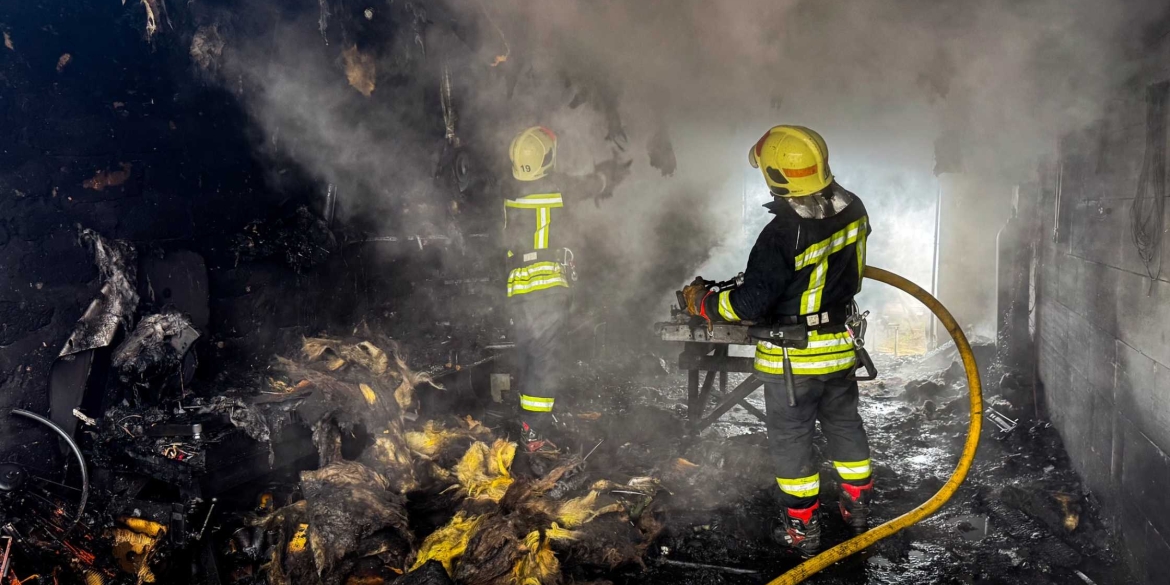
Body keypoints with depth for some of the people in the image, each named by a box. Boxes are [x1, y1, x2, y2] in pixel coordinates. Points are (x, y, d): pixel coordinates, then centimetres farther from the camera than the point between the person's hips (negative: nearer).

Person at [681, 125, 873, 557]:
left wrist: (702, 302, -10)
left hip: (792, 358, -6)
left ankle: (803, 529, 21)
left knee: (791, 440, 10)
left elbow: (750, 303, -25)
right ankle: (857, 505, 39)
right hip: (840, 344, 7)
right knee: (844, 424, 23)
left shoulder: (783, 234, -30)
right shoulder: (852, 209, -8)